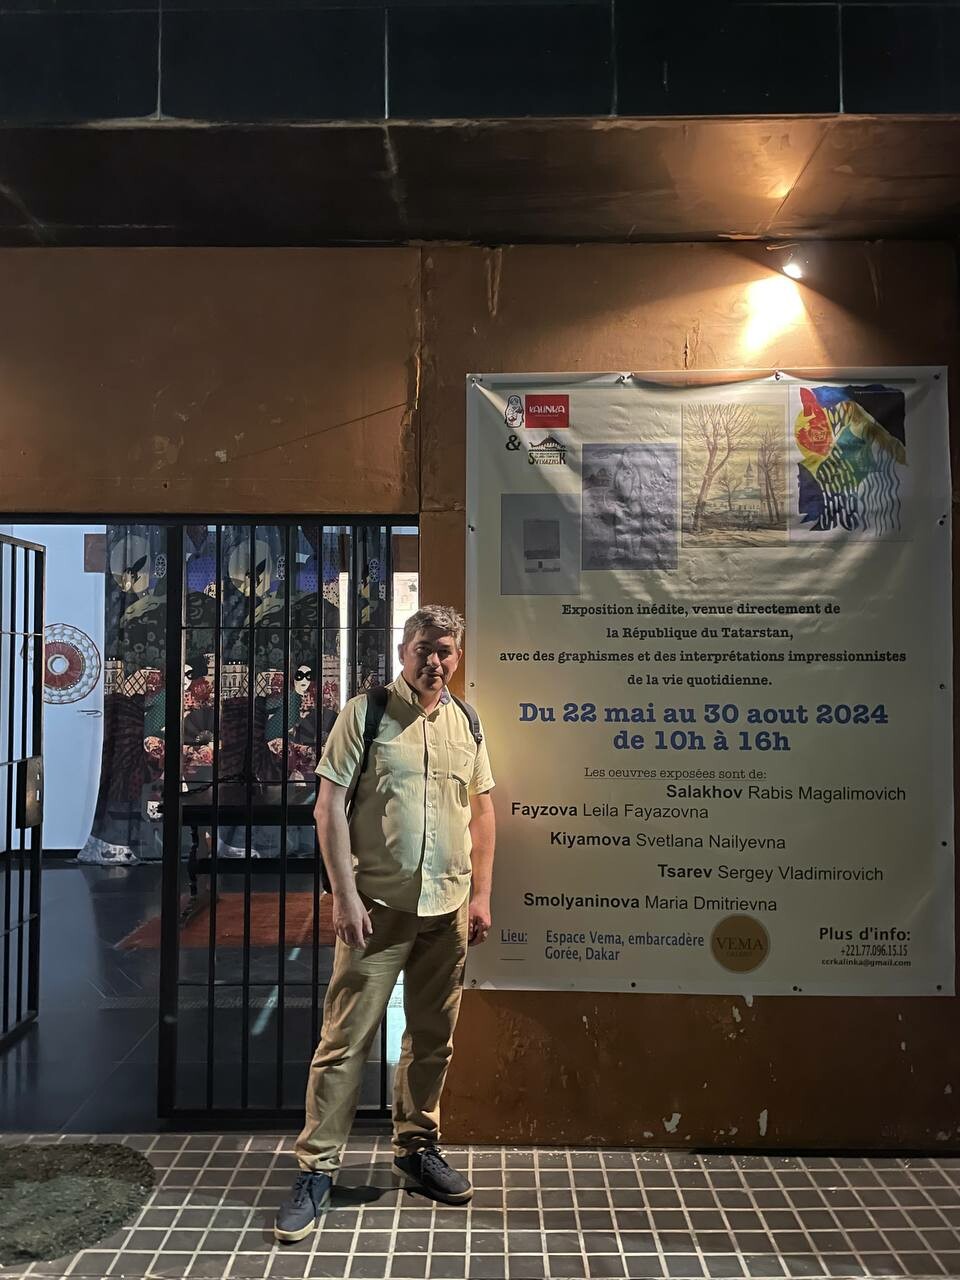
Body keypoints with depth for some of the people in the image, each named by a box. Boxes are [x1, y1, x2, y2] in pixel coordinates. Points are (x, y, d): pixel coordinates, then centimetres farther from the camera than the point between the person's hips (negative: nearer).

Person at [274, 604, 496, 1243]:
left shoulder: (467, 723, 8)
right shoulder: (366, 712, -6)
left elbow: (482, 810, 14)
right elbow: (329, 807, -8)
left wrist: (481, 895, 9)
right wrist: (346, 897, -13)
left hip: (447, 907, 5)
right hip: (378, 904, -4)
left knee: (433, 1038, 15)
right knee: (345, 1039, -1)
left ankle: (418, 1146, 34)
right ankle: (317, 1170, 11)